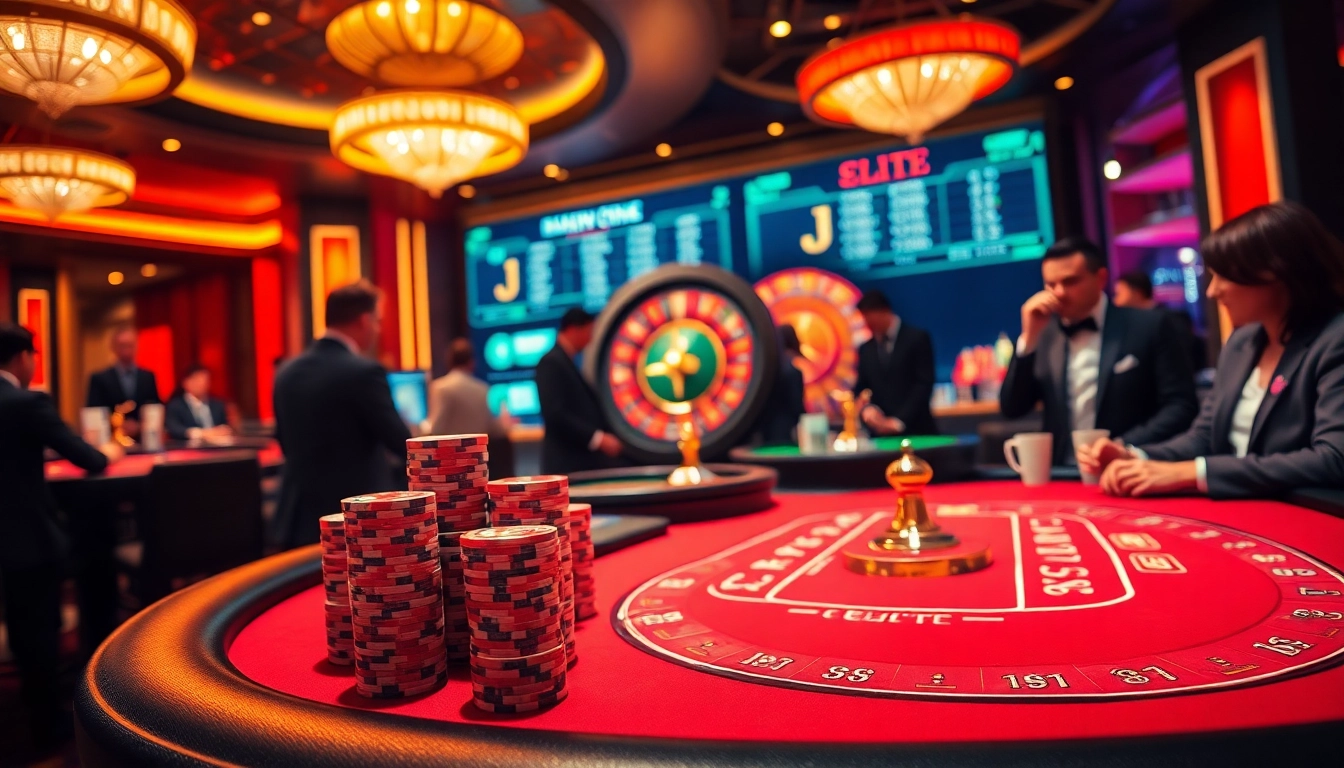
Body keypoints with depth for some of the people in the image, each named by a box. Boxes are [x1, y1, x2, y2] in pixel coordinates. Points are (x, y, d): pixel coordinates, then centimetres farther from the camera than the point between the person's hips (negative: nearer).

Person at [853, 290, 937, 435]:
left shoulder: (918, 338, 0)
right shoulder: (866, 349, 13)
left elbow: (924, 383, -7)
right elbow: (861, 387, 14)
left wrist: (899, 421, -14)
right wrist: (867, 408, -9)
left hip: (917, 431, -3)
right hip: (881, 434, 3)